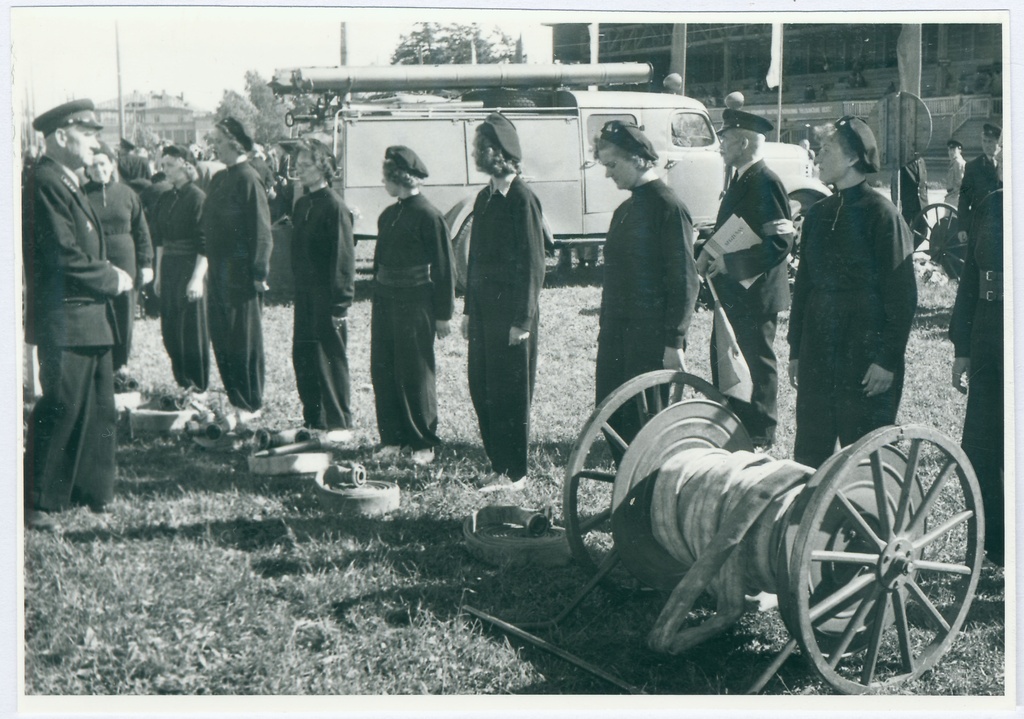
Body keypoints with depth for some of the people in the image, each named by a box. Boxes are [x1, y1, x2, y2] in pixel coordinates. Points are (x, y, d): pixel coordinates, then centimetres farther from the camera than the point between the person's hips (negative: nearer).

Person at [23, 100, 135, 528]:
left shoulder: (67, 183, 16)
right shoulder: (45, 182, -17)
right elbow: (65, 260, -22)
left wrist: (109, 275, 5)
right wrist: (113, 279, -11)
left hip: (88, 317, 11)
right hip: (64, 320, -11)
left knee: (99, 409, 16)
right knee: (61, 410, -5)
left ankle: (94, 492, 27)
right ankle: (36, 504, 4)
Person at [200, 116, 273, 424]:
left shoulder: (247, 179, -13)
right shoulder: (219, 179, 12)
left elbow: (261, 230, -16)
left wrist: (259, 272, -18)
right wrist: (208, 262, 12)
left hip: (241, 272, -8)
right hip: (219, 271, 8)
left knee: (244, 339, 0)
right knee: (221, 337, 12)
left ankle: (250, 405, 9)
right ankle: (235, 398, 22)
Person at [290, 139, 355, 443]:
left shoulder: (334, 206, -12)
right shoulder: (301, 205, 13)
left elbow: (343, 257, -14)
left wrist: (340, 301, -17)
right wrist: (297, 286, 11)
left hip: (327, 296, -8)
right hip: (304, 293, 8)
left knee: (331, 358, -3)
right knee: (302, 355, 10)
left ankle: (340, 425, 4)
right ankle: (313, 420, 20)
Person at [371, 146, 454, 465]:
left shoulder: (428, 216, -11)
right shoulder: (388, 215, 12)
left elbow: (443, 268, -9)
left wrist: (443, 313, -9)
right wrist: (377, 300, 17)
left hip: (415, 303, -7)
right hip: (385, 301, 7)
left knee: (416, 374, -1)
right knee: (382, 372, 7)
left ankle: (424, 443, 9)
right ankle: (392, 437, 17)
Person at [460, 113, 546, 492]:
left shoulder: (522, 199, -13)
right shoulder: (485, 197, 12)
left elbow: (533, 264, -14)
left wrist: (523, 319, -16)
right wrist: (469, 309, 15)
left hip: (511, 312, -8)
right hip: (484, 309, 8)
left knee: (511, 393, -1)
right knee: (481, 389, 10)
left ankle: (516, 473, 9)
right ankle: (499, 467, 20)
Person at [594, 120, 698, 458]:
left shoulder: (668, 207, -10)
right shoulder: (624, 210, 16)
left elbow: (685, 281, -14)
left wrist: (674, 343, -18)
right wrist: (605, 334, 15)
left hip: (651, 341, -8)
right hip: (616, 338, 8)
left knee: (643, 422, -4)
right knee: (611, 418, 8)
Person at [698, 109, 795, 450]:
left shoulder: (766, 183, -16)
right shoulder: (739, 181, 14)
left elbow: (780, 242, -20)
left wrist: (732, 264, -21)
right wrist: (709, 256, 6)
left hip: (755, 292, -10)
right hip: (732, 291, 10)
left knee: (757, 362, 0)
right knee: (723, 357, 14)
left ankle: (760, 435, 9)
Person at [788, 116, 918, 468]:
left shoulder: (881, 214, -8)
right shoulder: (818, 214, 12)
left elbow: (902, 294, -10)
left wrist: (887, 359, -14)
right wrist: (796, 350, 13)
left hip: (865, 350, -6)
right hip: (818, 352, 6)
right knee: (809, 452, 7)